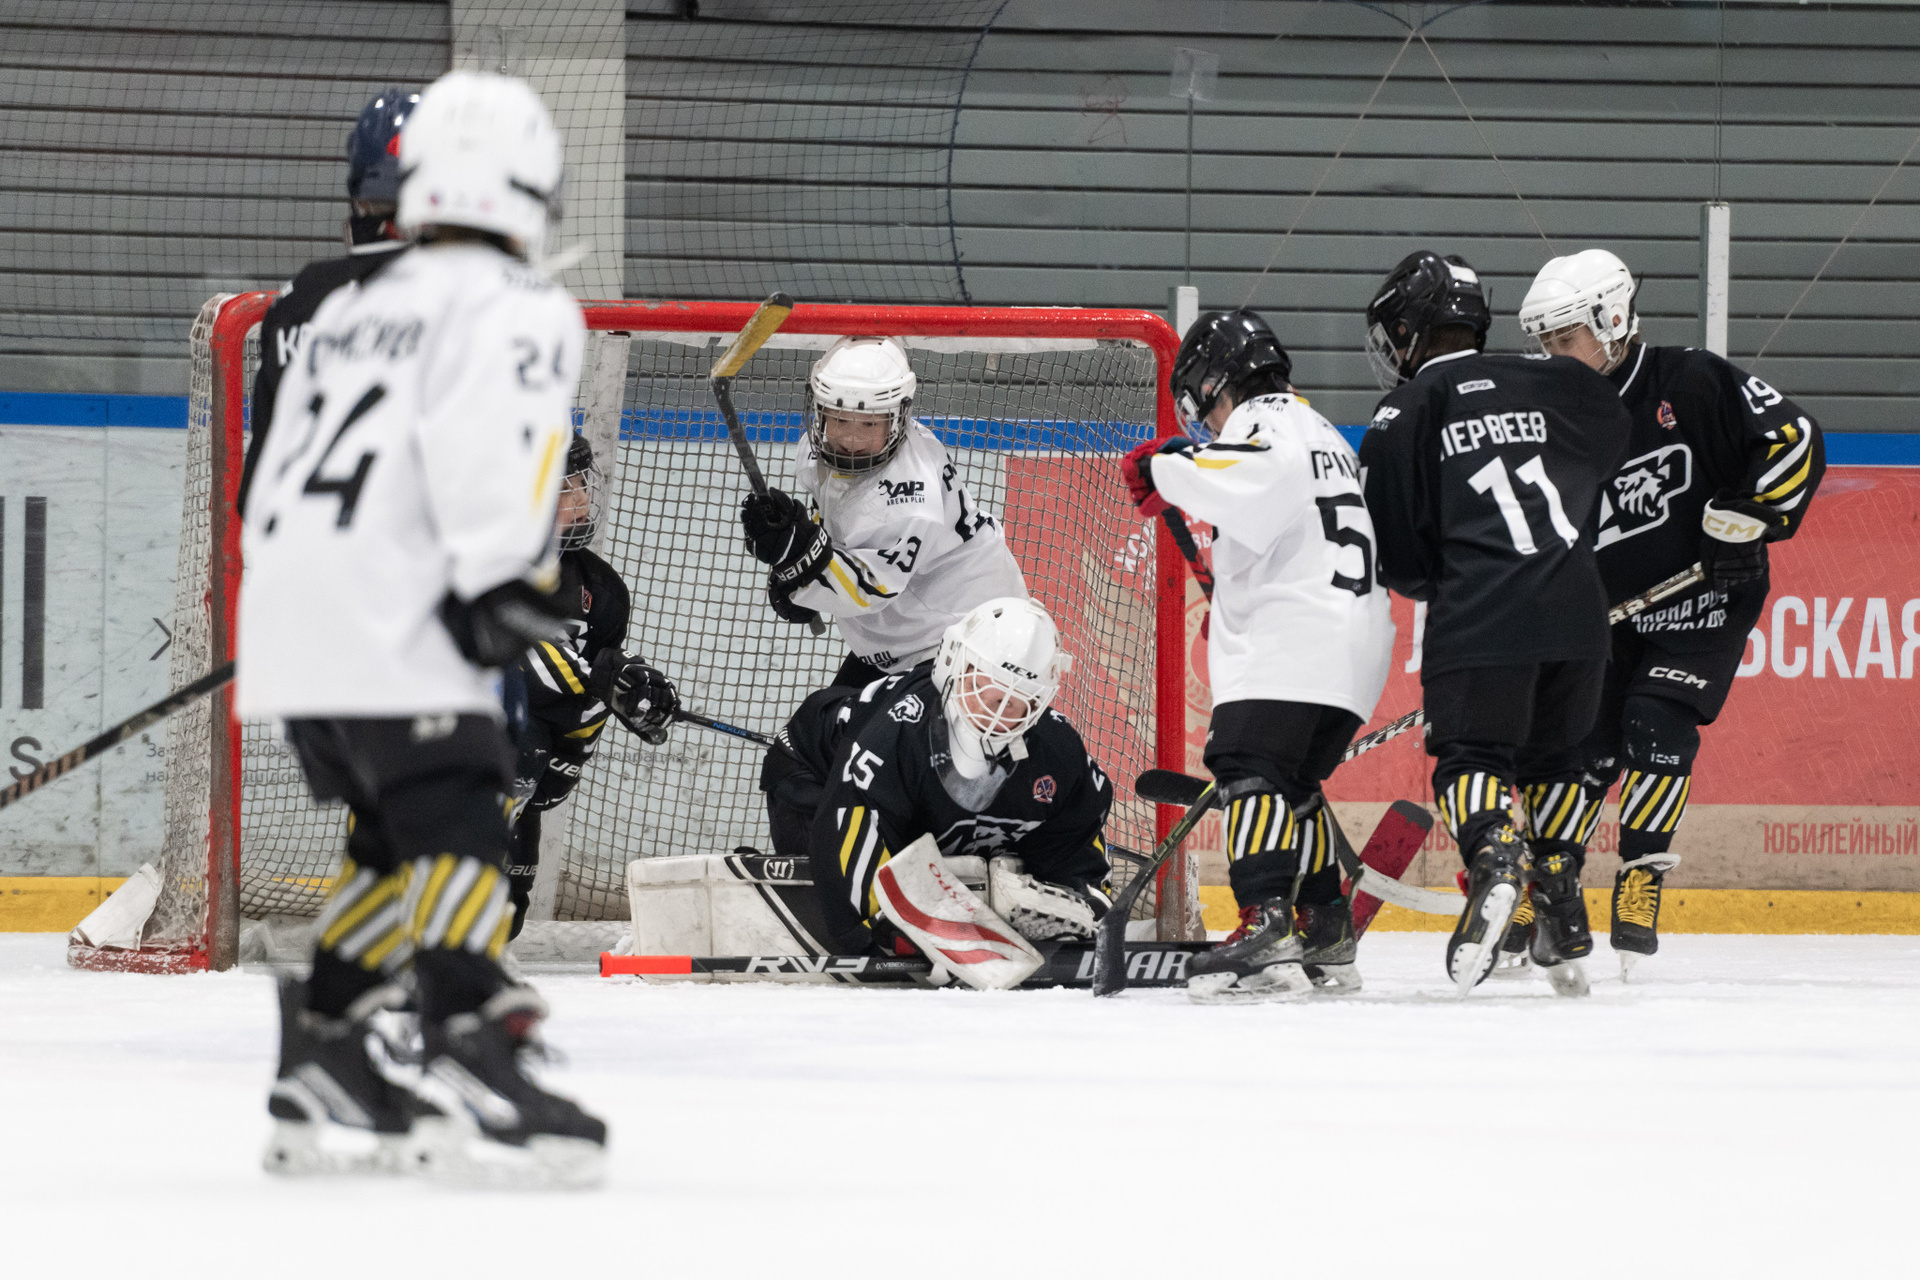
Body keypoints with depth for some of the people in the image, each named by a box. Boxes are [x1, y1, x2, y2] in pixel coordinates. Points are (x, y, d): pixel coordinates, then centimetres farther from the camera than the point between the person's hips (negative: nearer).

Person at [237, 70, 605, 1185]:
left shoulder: (351, 311, 24)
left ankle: (316, 1073, 17)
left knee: (402, 841, 18)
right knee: (458, 831, -16)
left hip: (285, 615, 8)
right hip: (389, 623, -8)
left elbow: (279, 472, 26)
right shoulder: (518, 309, -2)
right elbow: (495, 445, -19)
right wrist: (503, 581, -25)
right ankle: (471, 1067, -32)